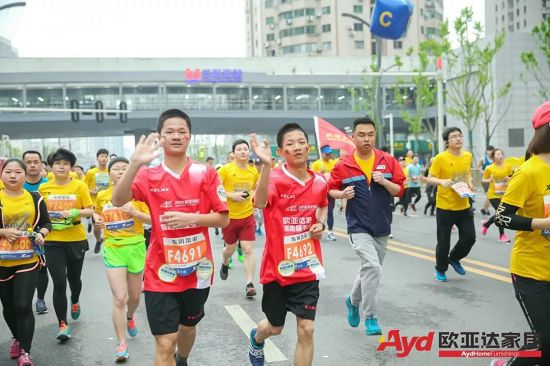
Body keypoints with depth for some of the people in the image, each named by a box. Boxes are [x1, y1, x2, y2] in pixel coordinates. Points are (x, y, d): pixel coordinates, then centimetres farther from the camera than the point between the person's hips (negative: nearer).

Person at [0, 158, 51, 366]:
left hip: (28, 259, -1)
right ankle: (17, 339, 41)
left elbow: (46, 223, 9)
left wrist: (41, 234, -10)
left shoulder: (34, 198, 2)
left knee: (23, 305, -7)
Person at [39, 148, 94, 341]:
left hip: (76, 240, 0)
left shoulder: (80, 186, -6)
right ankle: (63, 325, 4)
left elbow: (90, 211, -6)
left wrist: (75, 212, -23)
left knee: (74, 277, 17)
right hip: (53, 242, 0)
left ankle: (75, 302, 50)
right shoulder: (43, 188, 1)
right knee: (59, 282, -7)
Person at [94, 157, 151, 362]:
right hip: (112, 249, 0)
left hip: (135, 247, 0)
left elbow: (152, 219, -8)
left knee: (134, 296, 16)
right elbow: (97, 213, 24)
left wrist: (134, 212, -24)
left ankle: (130, 317, 50)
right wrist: (97, 219, 2)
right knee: (119, 298, -8)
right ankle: (122, 343, 1)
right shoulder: (102, 196, 3)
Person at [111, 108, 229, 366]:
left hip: (197, 269, 2)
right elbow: (118, 201, -21)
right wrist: (135, 163, -33)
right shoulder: (149, 175, -4)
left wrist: (189, 218, -19)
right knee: (165, 343, -6)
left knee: (188, 325, 25)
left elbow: (223, 219, -3)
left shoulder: (205, 173, -3)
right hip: (161, 273, -2)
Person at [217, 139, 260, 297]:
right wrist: (231, 195, -22)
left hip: (247, 216, 2)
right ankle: (225, 264, 50)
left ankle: (249, 284, 1)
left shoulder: (254, 170, 1)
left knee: (248, 249, -4)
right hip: (229, 216, -2)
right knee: (230, 248, 15)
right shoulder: (225, 169, -11)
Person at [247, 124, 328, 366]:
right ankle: (256, 338, 55)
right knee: (275, 327, 17)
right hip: (277, 267, -3)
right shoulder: (275, 178, -16)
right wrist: (266, 165, -53)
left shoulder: (319, 182, 0)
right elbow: (260, 203, -39)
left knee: (306, 330, -2)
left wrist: (320, 224, 2)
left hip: (307, 268, 3)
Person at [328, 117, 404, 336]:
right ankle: (371, 318, -9)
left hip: (382, 227, 4)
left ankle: (353, 300, 44)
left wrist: (384, 181, -17)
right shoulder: (343, 166, -6)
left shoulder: (388, 161, -1)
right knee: (372, 267, -21)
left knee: (370, 269, 18)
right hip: (359, 227, -4)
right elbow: (331, 189, 5)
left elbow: (400, 190, 1)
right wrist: (342, 194, -16)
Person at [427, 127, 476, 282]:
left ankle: (454, 258, 35)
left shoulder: (468, 156, 4)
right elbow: (430, 178, -9)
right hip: (445, 207, -5)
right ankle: (440, 270, 26)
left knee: (469, 237, 7)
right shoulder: (440, 158, -12)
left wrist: (469, 183, 2)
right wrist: (442, 181, -28)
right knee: (443, 241, 4)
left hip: (464, 206, 5)